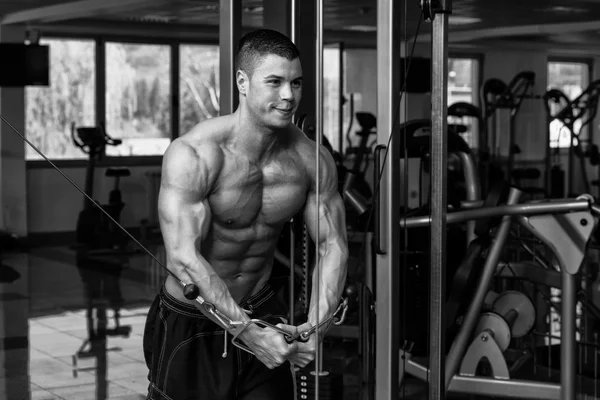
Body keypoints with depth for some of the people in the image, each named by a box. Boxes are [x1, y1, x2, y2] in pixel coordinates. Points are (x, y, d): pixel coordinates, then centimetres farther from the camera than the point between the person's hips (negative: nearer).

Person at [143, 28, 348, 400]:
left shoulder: (312, 159, -6)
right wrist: (249, 335, -33)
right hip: (191, 328, -4)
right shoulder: (194, 154, -22)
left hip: (262, 313, 4)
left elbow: (333, 246, -2)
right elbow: (183, 259, -29)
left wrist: (315, 326, -18)